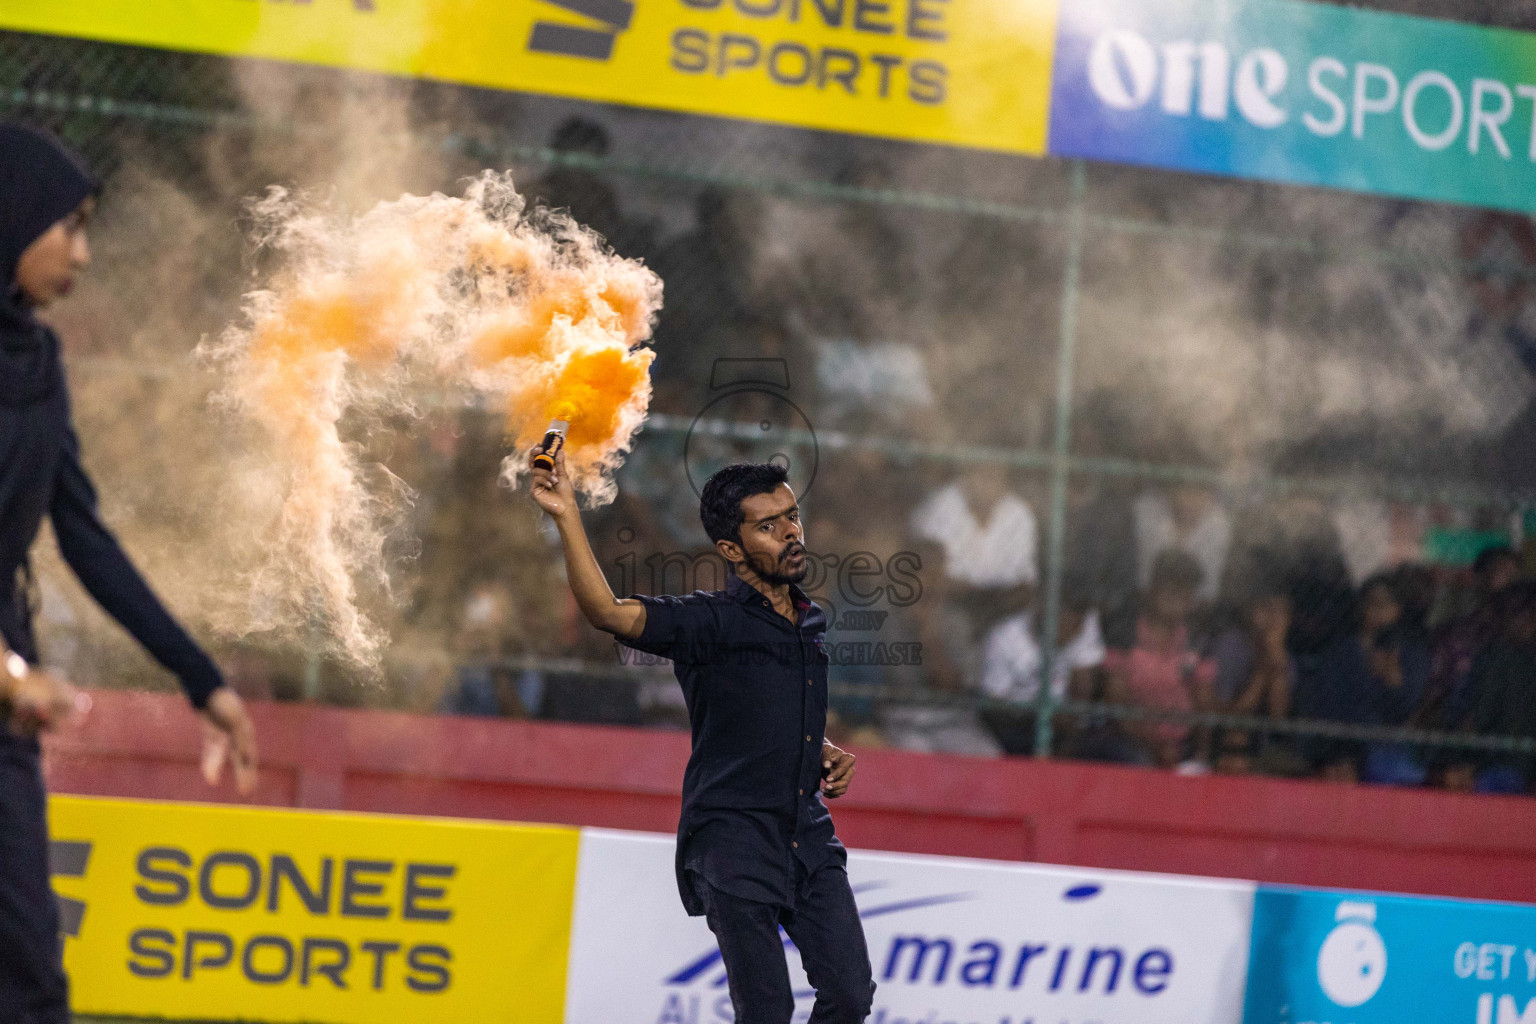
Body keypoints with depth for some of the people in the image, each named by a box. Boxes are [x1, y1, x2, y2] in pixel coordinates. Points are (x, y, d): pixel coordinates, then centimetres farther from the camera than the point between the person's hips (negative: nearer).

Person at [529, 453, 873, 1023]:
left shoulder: (812, 624, 15)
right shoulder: (711, 624, -7)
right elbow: (608, 613, -25)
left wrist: (825, 754, 11)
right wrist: (567, 518, -33)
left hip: (809, 836, 6)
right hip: (733, 839, -6)